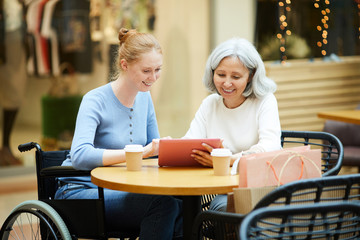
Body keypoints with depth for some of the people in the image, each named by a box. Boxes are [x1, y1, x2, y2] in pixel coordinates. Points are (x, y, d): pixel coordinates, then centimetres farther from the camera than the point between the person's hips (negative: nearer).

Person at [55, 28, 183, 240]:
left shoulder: (144, 98, 8)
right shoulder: (95, 101, -14)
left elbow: (154, 147, 16)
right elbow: (80, 156, -30)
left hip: (118, 191, 6)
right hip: (80, 191, -6)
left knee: (184, 206, -24)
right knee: (161, 204, -31)